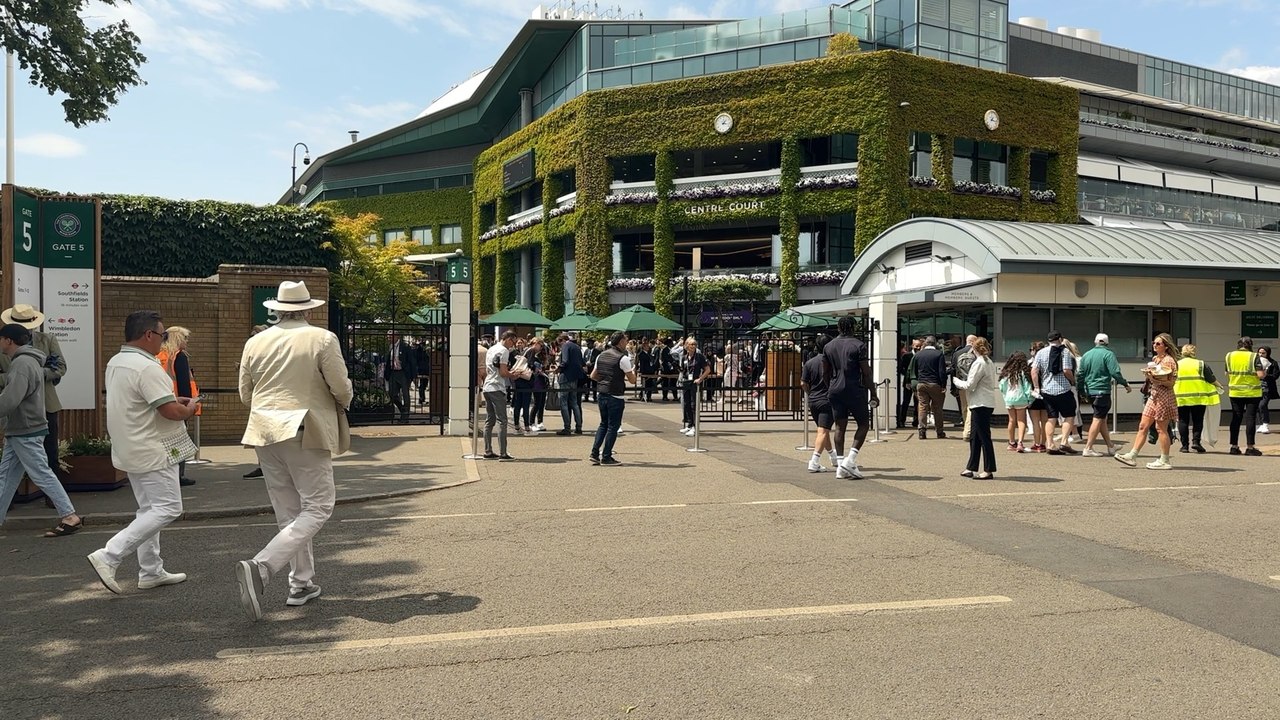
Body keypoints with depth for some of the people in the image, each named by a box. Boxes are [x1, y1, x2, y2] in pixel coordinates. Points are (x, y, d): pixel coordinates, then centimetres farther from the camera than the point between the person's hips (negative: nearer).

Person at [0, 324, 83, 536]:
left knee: (42, 474, -7)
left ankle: (70, 517, -4)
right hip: (18, 431, 10)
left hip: (26, 432, -10)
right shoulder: (26, 361, 16)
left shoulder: (22, 364, -18)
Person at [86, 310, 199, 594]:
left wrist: (174, 400, 13)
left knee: (149, 509, 15)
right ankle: (109, 556, -9)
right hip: (152, 453, -10)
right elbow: (171, 411, -24)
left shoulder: (116, 363, 10)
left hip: (131, 451, 10)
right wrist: (189, 409, -3)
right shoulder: (146, 367, -22)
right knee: (167, 509, -5)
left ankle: (151, 571, 20)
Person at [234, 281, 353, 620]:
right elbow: (341, 388, -9)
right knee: (317, 509, 1)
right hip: (306, 433, -5)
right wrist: (343, 404, 13)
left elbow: (245, 395, 11)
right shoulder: (323, 339, -7)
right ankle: (260, 567, -17)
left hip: (265, 433, 6)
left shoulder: (255, 343, 6)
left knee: (288, 511, 14)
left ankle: (302, 584, 19)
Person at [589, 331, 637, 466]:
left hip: (601, 394, 7)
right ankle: (606, 457, 7)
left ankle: (595, 453, 14)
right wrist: (633, 370, 11)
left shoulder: (601, 355, 8)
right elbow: (632, 380, -9)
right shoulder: (623, 358, -13)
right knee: (613, 426, 4)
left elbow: (593, 376, 13)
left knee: (603, 424, 19)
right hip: (616, 397, -7)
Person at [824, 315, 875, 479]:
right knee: (863, 424, 6)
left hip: (835, 390, 5)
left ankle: (841, 467, 5)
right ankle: (850, 460, -7)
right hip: (855, 391, -5)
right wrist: (872, 393, -1)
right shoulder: (858, 345, -6)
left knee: (839, 427, 6)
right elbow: (866, 373, -7)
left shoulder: (828, 347, 10)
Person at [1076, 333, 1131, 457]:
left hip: (1089, 392, 7)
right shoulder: (1108, 354, -7)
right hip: (1102, 391, -7)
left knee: (1102, 419, 16)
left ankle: (1110, 446, 25)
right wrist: (1126, 385, -3)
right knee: (1098, 419, -4)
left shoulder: (1086, 355, 10)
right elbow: (1115, 372, -16)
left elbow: (1080, 375, 13)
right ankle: (1088, 449, -7)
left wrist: (1081, 391, 22)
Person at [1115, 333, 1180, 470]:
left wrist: (1156, 378, -25)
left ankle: (1164, 461, 5)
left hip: (1164, 397, -9)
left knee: (1161, 428, -3)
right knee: (1143, 426, 5)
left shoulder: (1169, 360, -11)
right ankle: (1132, 456, 6)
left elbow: (1171, 383, -15)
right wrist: (1148, 375, 8)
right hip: (1153, 396, 9)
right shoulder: (1154, 359, 15)